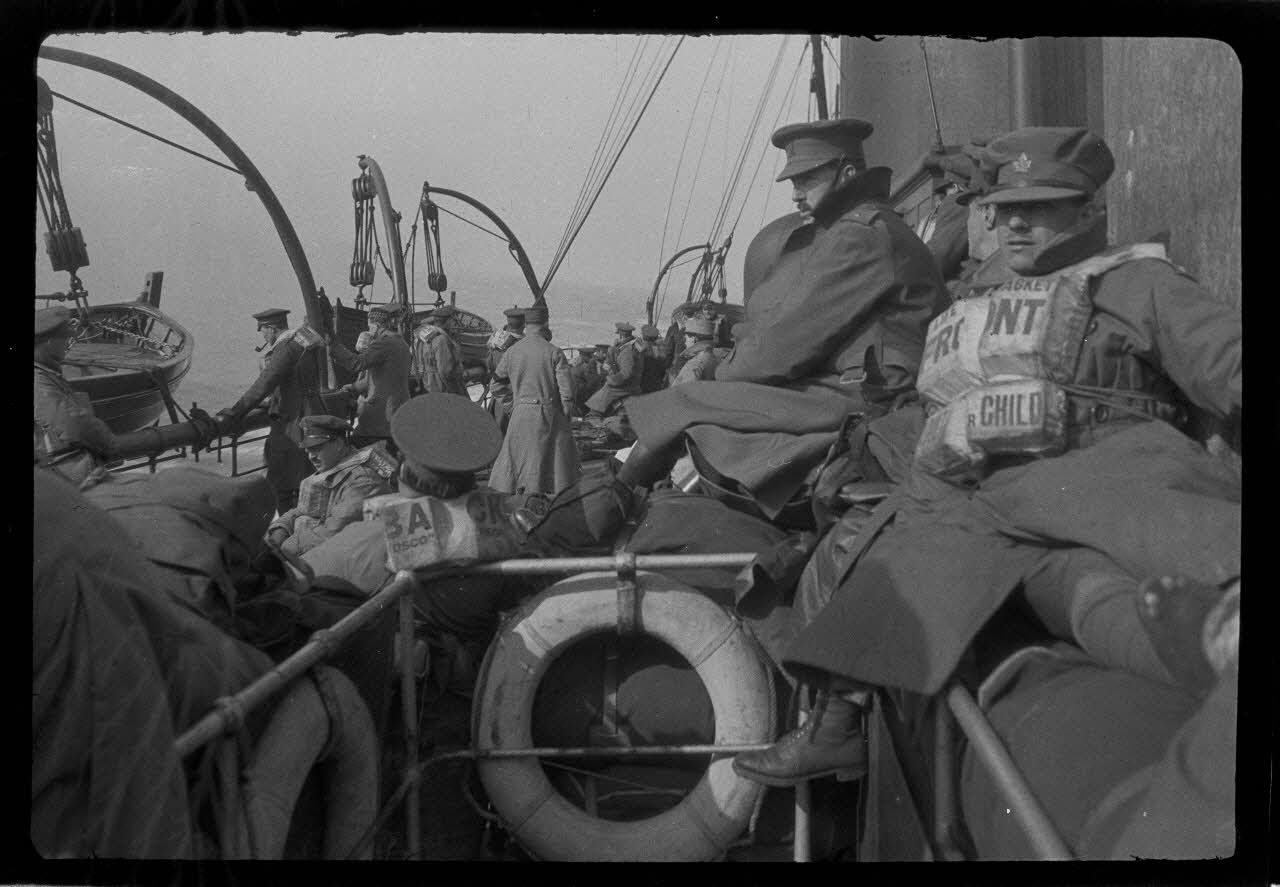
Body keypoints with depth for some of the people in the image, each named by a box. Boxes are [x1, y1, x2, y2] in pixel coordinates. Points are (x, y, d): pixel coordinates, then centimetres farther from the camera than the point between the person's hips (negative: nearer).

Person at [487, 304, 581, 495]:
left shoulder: (512, 351, -1)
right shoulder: (554, 352, -10)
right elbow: (565, 388, -10)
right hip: (549, 413, -2)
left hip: (521, 412, 2)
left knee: (514, 453, 12)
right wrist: (567, 413, 0)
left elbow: (498, 375, 15)